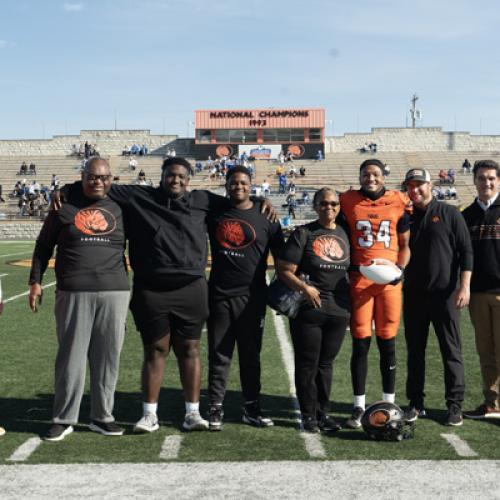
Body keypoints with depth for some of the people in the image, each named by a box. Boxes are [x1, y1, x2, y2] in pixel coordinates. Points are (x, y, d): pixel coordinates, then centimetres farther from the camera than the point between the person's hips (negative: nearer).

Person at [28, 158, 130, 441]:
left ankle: (102, 416, 17)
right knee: (71, 356, 1)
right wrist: (36, 281, 6)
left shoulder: (120, 208, 11)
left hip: (114, 292, 2)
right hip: (73, 293, -1)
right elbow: (44, 245, 12)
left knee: (108, 356, 5)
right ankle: (64, 420, 11)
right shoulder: (65, 206, 8)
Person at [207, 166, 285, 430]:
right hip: (219, 296, 1)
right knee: (219, 355, 4)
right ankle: (215, 408, 11)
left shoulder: (265, 217, 4)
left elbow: (280, 256, 8)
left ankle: (252, 408, 18)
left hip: (252, 297, 0)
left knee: (251, 354, 8)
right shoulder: (214, 213, 7)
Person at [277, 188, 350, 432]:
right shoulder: (303, 234, -3)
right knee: (308, 363, 3)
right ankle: (308, 414, 13)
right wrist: (304, 287, -22)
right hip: (309, 309, -4)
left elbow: (351, 269, 21)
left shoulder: (344, 234, 12)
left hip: (338, 311, 4)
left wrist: (349, 304, 11)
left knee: (326, 363, 13)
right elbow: (284, 270, -8)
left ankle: (323, 412, 23)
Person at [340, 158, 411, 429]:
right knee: (361, 342, 2)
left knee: (387, 342, 5)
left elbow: (404, 245, 12)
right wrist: (344, 274, 1)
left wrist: (399, 269, -5)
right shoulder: (348, 202, 4)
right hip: (359, 279, -1)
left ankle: (389, 402, 17)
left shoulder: (398, 203, 6)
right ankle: (359, 406, 11)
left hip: (389, 279, 1)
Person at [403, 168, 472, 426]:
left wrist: (464, 286, -11)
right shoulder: (405, 218, 11)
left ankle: (455, 405, 7)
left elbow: (466, 251, -3)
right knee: (415, 350, 8)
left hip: (445, 294, -4)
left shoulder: (449, 213, 1)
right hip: (413, 295, 4)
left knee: (451, 350, 0)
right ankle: (415, 403, 17)